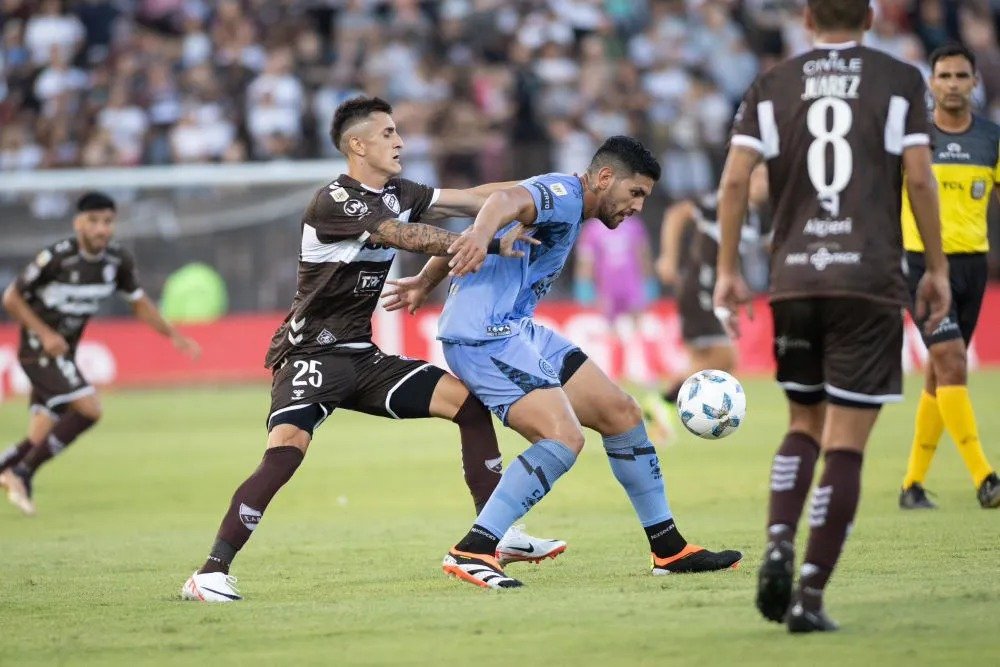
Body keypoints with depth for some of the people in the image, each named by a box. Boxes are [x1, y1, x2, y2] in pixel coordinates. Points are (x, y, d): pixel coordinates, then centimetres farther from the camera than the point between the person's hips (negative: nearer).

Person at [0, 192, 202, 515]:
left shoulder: (118, 260, -3)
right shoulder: (57, 257, -21)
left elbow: (139, 302, 12)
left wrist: (174, 335, 2)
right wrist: (45, 334, -20)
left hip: (65, 352, 7)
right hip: (39, 349, -7)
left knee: (42, 436, 4)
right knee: (89, 408, -19)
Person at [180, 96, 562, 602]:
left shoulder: (396, 195, 10)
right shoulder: (335, 200, -15)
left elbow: (473, 198, 10)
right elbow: (409, 237, -26)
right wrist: (491, 245, -26)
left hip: (362, 357, 8)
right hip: (311, 355, -8)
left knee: (468, 399, -1)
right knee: (287, 448, -30)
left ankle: (500, 538, 5)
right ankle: (211, 574, -25)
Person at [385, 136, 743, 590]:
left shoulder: (564, 206, 20)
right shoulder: (562, 193, -12)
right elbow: (507, 200, -36)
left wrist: (426, 283, 40)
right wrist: (481, 235, -58)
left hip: (518, 331, 11)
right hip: (485, 334, -11)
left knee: (621, 412, 12)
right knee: (563, 437, -25)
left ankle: (669, 549, 21)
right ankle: (472, 553, -24)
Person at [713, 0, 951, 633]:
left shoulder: (772, 86, 8)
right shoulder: (900, 81, 3)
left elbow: (735, 179, 0)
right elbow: (919, 178, -4)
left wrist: (728, 271, 7)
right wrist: (937, 269, 4)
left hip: (793, 279, 3)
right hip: (871, 279, -3)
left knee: (805, 425, 20)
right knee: (846, 444, -1)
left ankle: (780, 544, -2)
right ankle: (811, 596, -7)